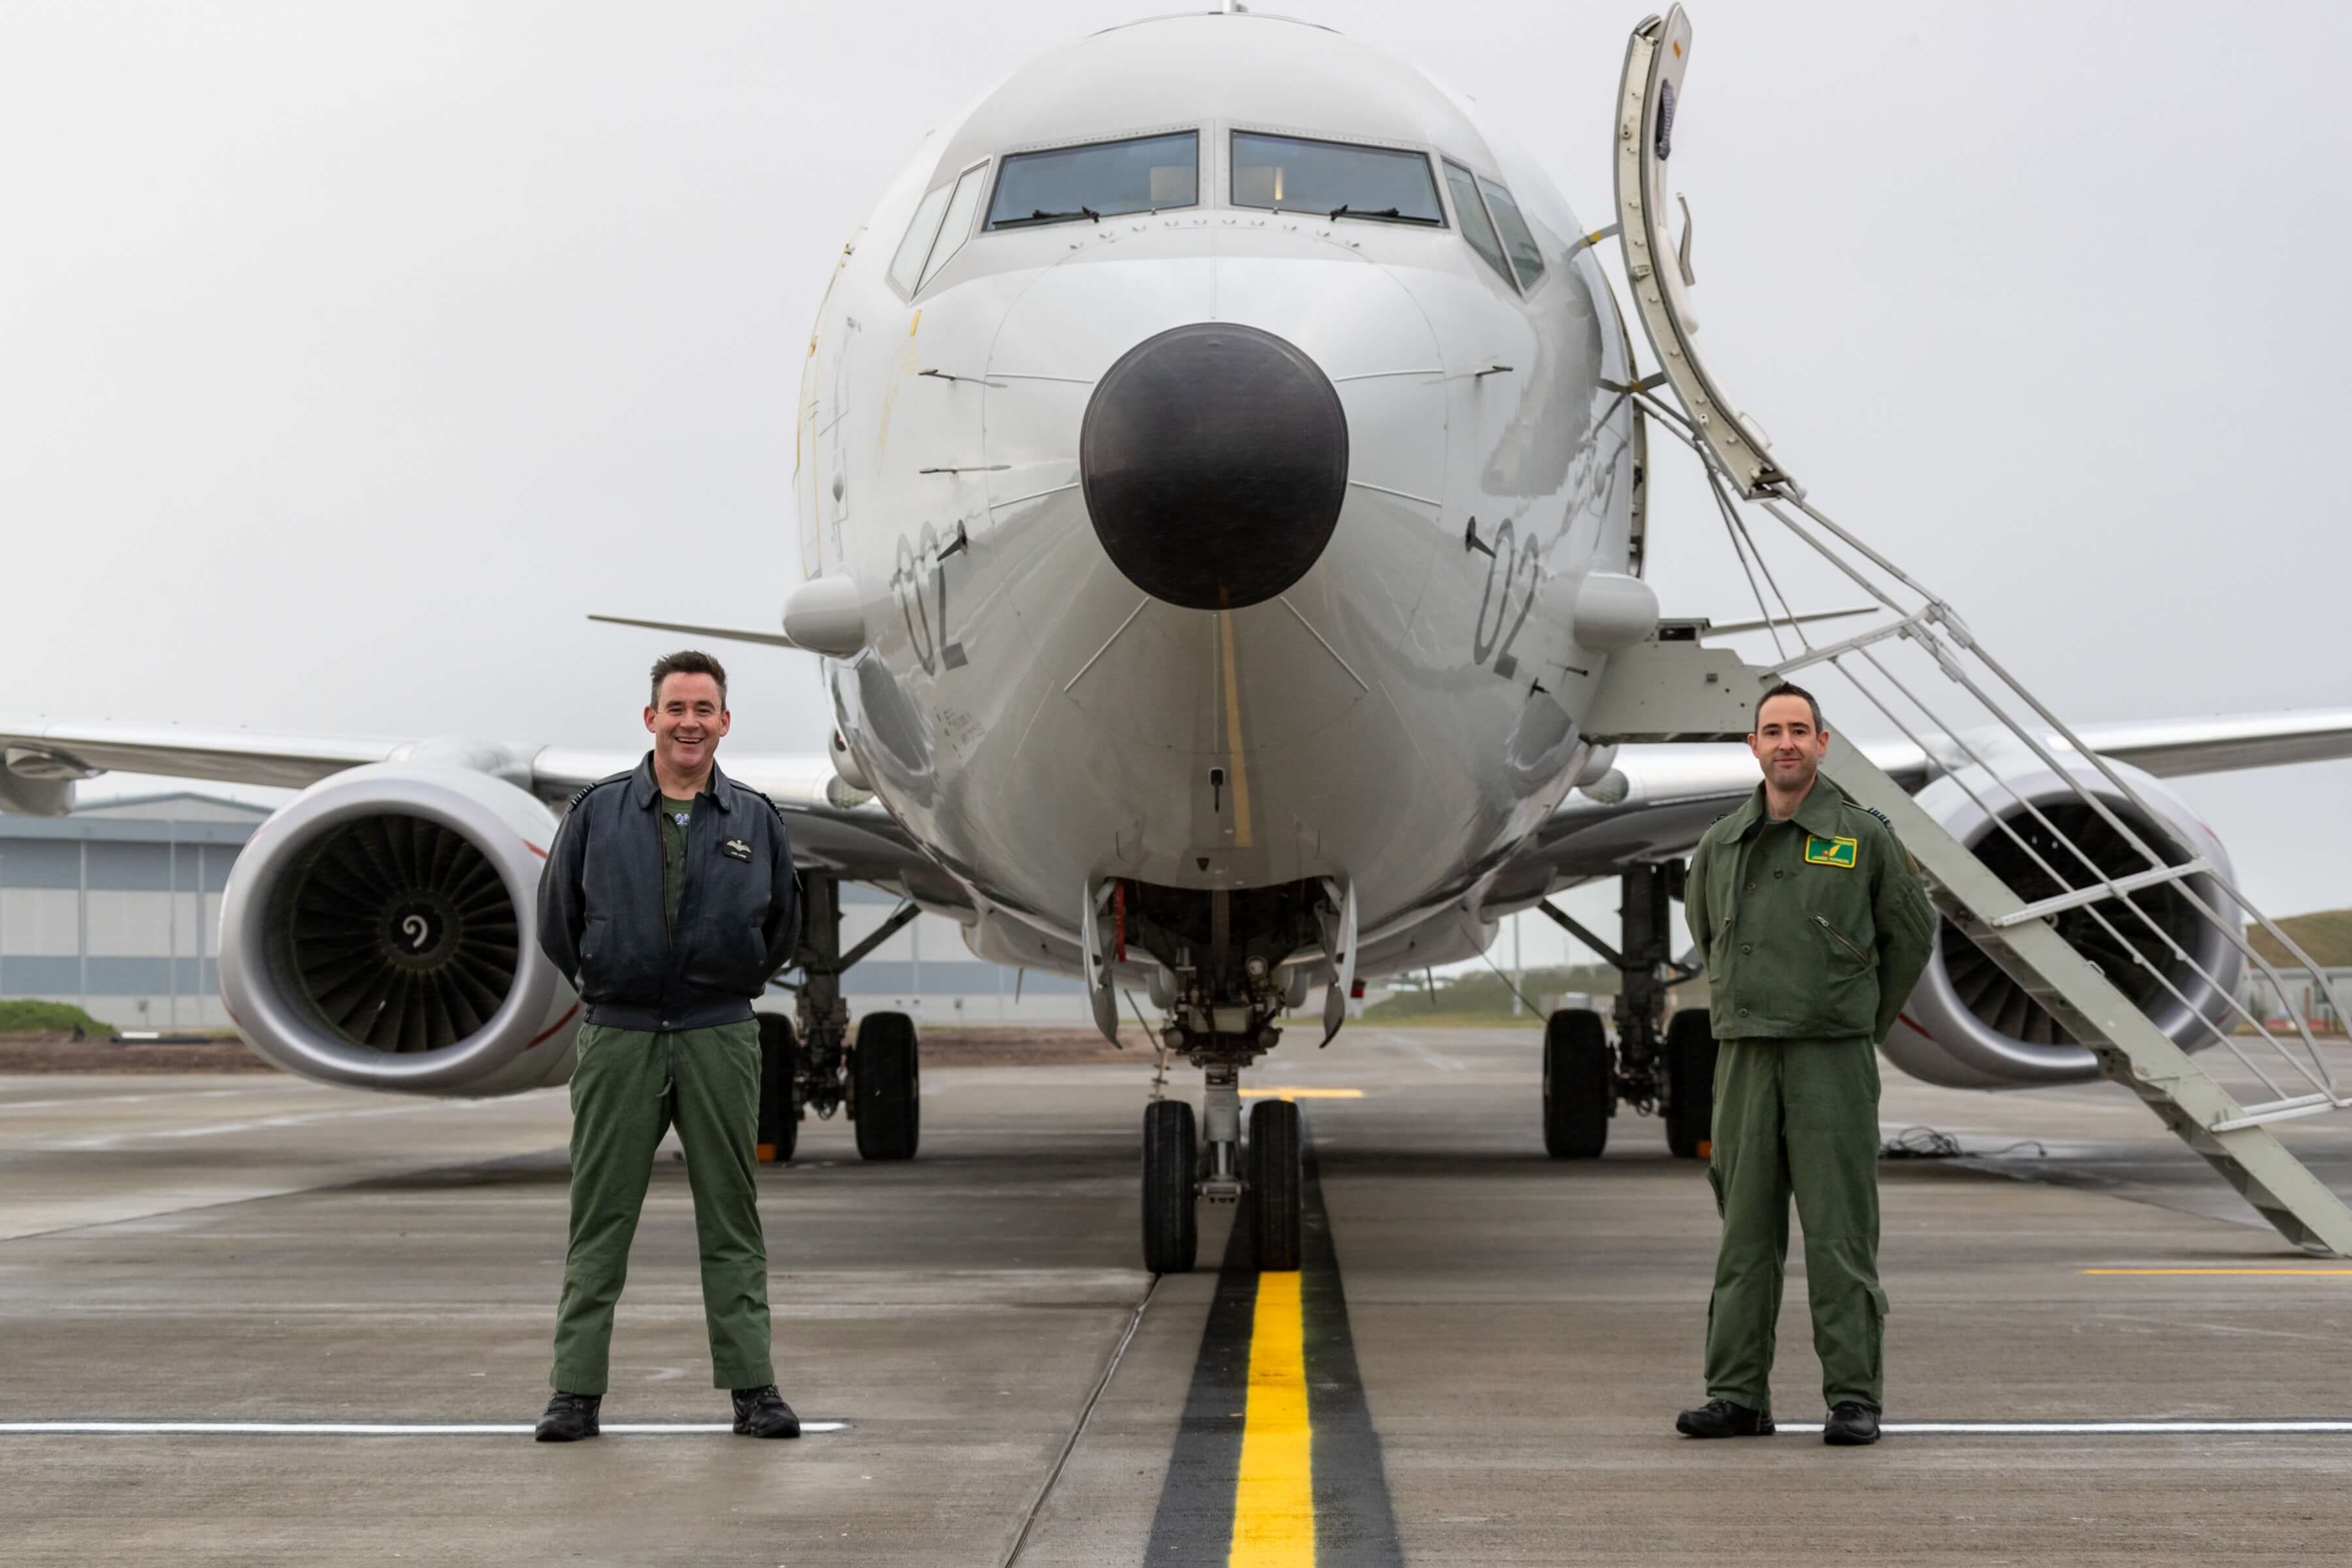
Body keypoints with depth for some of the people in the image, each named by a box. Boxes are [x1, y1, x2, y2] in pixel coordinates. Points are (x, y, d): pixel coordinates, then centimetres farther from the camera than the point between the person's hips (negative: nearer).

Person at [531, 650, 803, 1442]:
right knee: (599, 1220, 2)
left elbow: (782, 930, 18)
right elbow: (557, 921, 11)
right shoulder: (597, 812, 2)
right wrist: (609, 983, 12)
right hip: (618, 1037, -1)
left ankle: (752, 1386, 8)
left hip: (721, 1039, 1)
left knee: (732, 1219, 4)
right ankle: (576, 1389, 7)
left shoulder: (756, 820, 6)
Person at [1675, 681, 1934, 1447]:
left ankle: (1854, 1400, 0)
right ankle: (1738, 1396, 9)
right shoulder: (1720, 847, 8)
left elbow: (1911, 930, 10)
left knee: (1840, 1235, -4)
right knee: (1745, 1234, 6)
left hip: (1833, 1062, -4)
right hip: (1744, 1063, 4)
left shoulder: (1864, 837, -2)